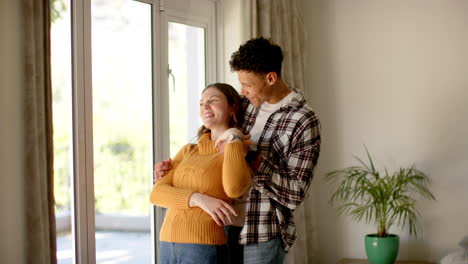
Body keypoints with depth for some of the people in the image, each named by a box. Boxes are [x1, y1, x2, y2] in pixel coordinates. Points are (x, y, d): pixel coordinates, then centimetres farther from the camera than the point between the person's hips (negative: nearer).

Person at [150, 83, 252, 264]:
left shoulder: (242, 152, 0)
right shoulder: (187, 151, 16)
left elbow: (234, 189, -22)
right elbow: (157, 193, 3)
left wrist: (234, 138, -10)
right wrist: (198, 199, -13)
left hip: (203, 248, -5)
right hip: (168, 246, 5)